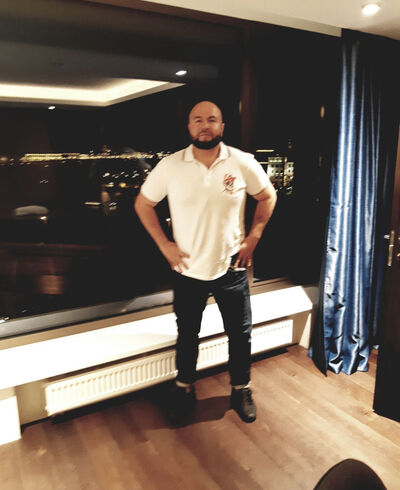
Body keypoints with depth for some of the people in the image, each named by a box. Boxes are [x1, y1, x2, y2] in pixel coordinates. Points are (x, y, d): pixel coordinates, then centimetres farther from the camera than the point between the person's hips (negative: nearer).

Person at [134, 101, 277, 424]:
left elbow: (268, 196, 6)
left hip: (231, 267, 1)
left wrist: (253, 238, -1)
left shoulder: (243, 163, -8)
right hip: (188, 270, 0)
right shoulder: (170, 166, -9)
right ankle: (185, 389, 42)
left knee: (240, 333, 14)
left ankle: (241, 390, 40)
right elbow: (143, 204, 3)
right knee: (187, 334, 17)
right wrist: (164, 245, -4)